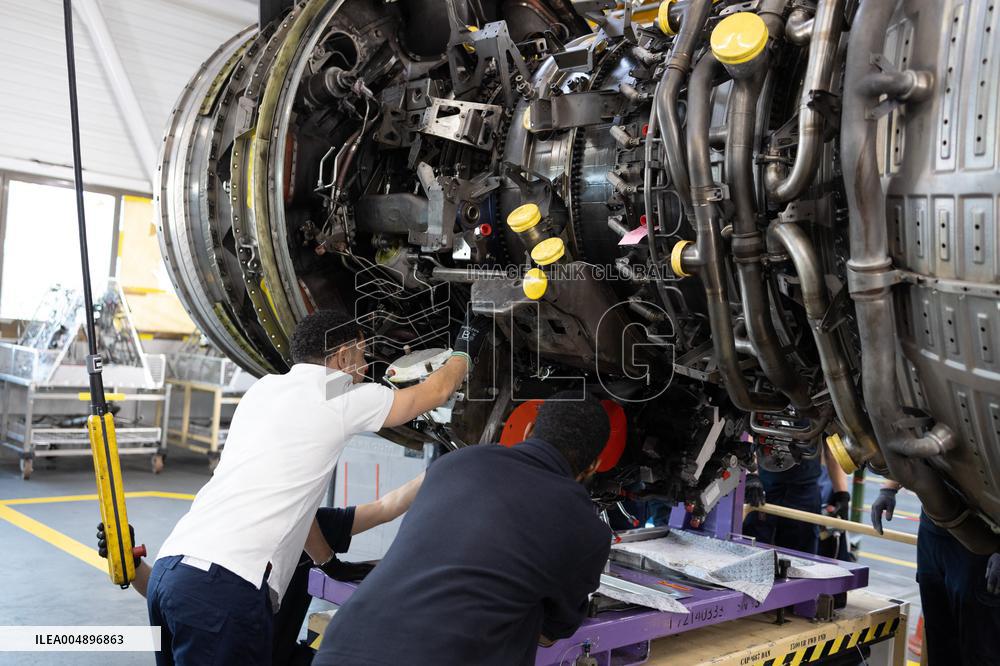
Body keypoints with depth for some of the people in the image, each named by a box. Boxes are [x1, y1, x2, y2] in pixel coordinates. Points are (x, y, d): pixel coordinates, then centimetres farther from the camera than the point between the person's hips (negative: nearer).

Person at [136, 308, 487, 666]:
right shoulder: (342, 397, 1)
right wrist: (463, 351, 37)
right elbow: (437, 391, 17)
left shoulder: (262, 389, 22)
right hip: (225, 583, -8)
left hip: (168, 567, 8)